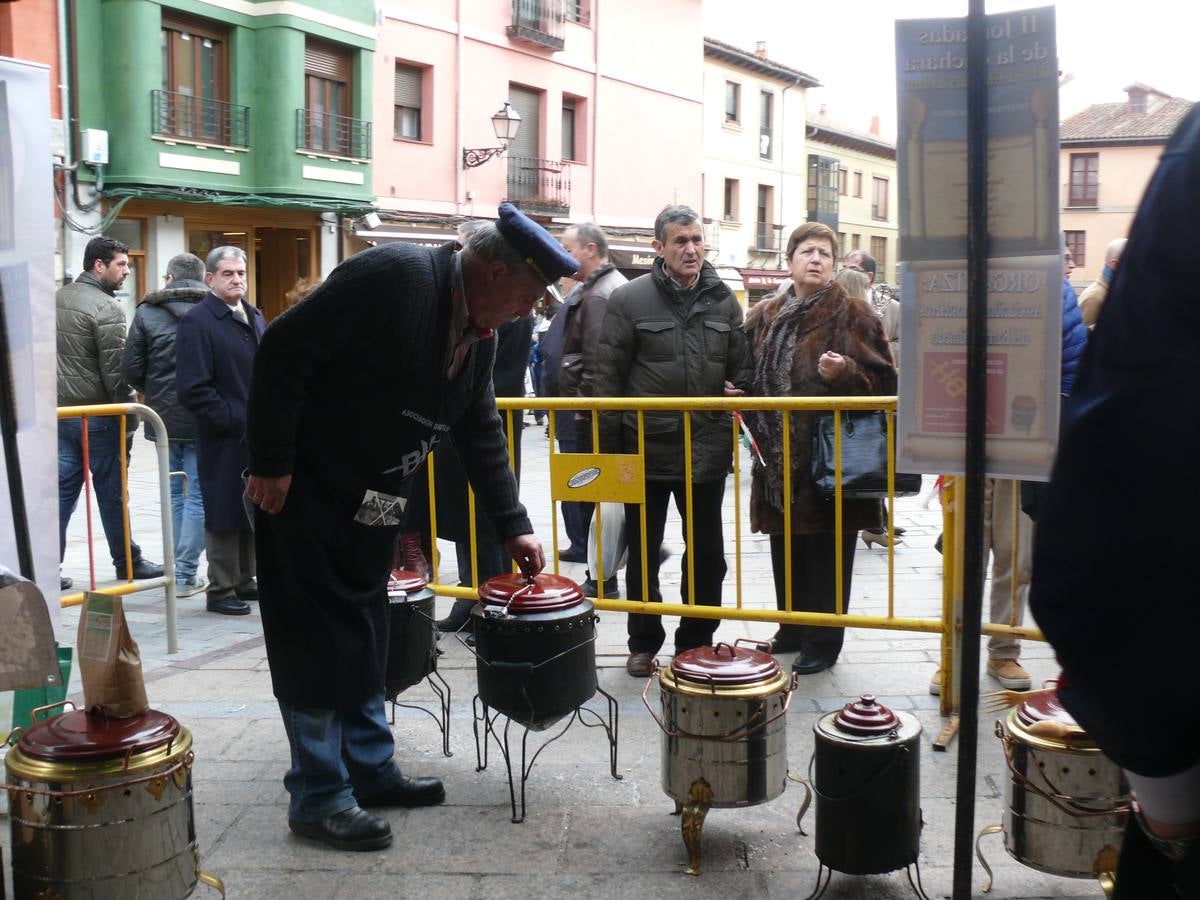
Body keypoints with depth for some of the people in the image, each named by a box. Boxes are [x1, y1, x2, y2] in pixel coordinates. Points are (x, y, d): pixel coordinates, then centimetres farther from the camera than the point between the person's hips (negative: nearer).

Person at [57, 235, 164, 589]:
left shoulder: (57, 299, 10)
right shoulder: (105, 308, -15)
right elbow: (114, 371, -17)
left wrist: (57, 398, 18)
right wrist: (130, 416, -9)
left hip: (61, 412, 7)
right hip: (96, 416, -7)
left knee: (62, 491, 9)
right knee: (111, 493, 4)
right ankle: (128, 563, 15)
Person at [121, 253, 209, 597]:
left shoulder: (147, 312, -2)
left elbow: (131, 368, -4)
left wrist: (154, 393, 15)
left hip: (164, 417, 3)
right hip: (202, 420, -3)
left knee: (174, 492, 16)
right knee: (198, 494, 3)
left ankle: (178, 567, 23)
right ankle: (185, 575, 3)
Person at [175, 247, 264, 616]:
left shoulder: (254, 316, 15)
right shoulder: (196, 322, -11)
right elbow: (193, 390, -17)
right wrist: (237, 421, -17)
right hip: (224, 440, -8)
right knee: (224, 515, 0)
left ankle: (244, 581, 28)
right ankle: (221, 591, 12)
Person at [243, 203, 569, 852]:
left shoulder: (479, 330, 4)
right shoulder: (395, 278, -23)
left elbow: (480, 433, 13)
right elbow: (284, 349, -24)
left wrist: (512, 526, 13)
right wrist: (270, 464, -22)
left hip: (371, 503, 8)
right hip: (306, 491, -8)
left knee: (363, 639, 15)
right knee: (318, 642, -2)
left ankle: (371, 770, 28)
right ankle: (318, 797, 9)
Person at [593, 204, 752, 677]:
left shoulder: (723, 300, 5)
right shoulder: (628, 299, -5)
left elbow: (741, 369, 12)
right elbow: (608, 378, -5)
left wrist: (735, 426, 0)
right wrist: (609, 450, -7)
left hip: (707, 450, 3)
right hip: (646, 448, -2)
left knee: (707, 553, 11)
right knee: (643, 554, 11)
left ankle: (696, 642, 26)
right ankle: (643, 644, 26)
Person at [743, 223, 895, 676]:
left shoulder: (853, 314, -3)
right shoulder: (765, 316, 11)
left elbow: (882, 380, -5)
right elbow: (750, 376, 19)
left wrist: (844, 372, -22)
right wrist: (751, 418, 3)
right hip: (779, 454, 5)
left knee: (826, 550, 2)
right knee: (785, 547, 13)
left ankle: (822, 640, 14)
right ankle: (792, 629, 28)